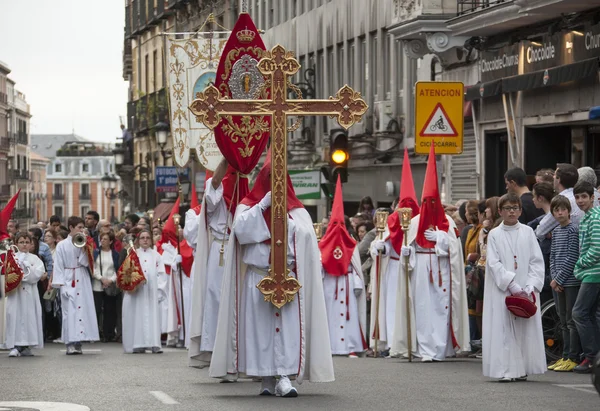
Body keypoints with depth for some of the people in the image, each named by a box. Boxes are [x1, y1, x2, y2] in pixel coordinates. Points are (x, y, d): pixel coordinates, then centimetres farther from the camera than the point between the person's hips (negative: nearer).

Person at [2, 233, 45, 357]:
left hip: (30, 292, 1)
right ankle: (15, 346, -7)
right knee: (15, 316, -7)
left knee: (29, 316, -2)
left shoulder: (34, 258, 10)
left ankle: (26, 346, 4)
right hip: (15, 292, -1)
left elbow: (38, 273, -4)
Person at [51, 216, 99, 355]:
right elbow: (58, 266, -1)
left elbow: (85, 262, 1)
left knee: (82, 309, -3)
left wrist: (83, 247, -7)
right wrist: (61, 284, -9)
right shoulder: (62, 245, 2)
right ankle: (70, 343, -9)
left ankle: (78, 342, 2)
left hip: (83, 280, 3)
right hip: (68, 280, -3)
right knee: (69, 311, -8)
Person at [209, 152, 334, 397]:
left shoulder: (296, 210, 11)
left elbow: (306, 236, -3)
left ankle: (284, 377, -17)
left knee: (288, 327, -11)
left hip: (287, 278, 0)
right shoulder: (249, 206, 9)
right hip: (257, 278, 0)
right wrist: (263, 206, -13)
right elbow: (240, 229, -10)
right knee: (260, 327, -1)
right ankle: (266, 379, 4)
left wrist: (286, 218, -14)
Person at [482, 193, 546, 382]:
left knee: (525, 329, 0)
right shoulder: (494, 235, 3)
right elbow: (494, 264, -5)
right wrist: (512, 286, -15)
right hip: (502, 290, -2)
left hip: (526, 291, 2)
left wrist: (531, 287, -9)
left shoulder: (528, 232, 7)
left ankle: (522, 369, 6)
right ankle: (505, 370, -6)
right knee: (503, 329, -6)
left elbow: (537, 261, 4)